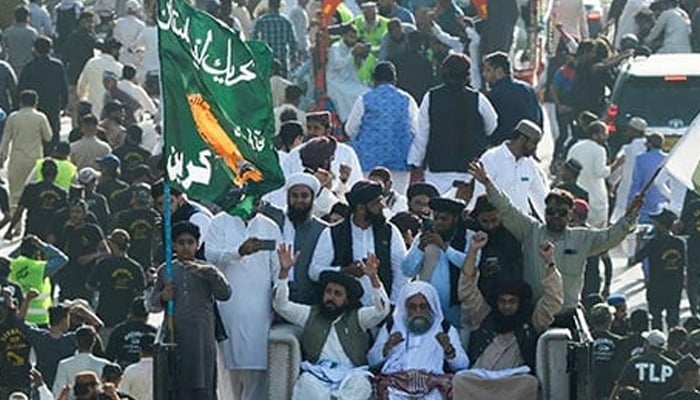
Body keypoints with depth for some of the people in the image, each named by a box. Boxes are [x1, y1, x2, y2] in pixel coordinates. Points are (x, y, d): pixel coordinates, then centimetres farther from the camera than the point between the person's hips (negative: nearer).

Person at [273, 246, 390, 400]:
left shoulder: (357, 317, 18)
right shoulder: (310, 314, 23)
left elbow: (382, 310, 0)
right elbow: (281, 305, 12)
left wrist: (373, 278, -17)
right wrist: (284, 271, -3)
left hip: (351, 375, -1)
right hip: (316, 374, 1)